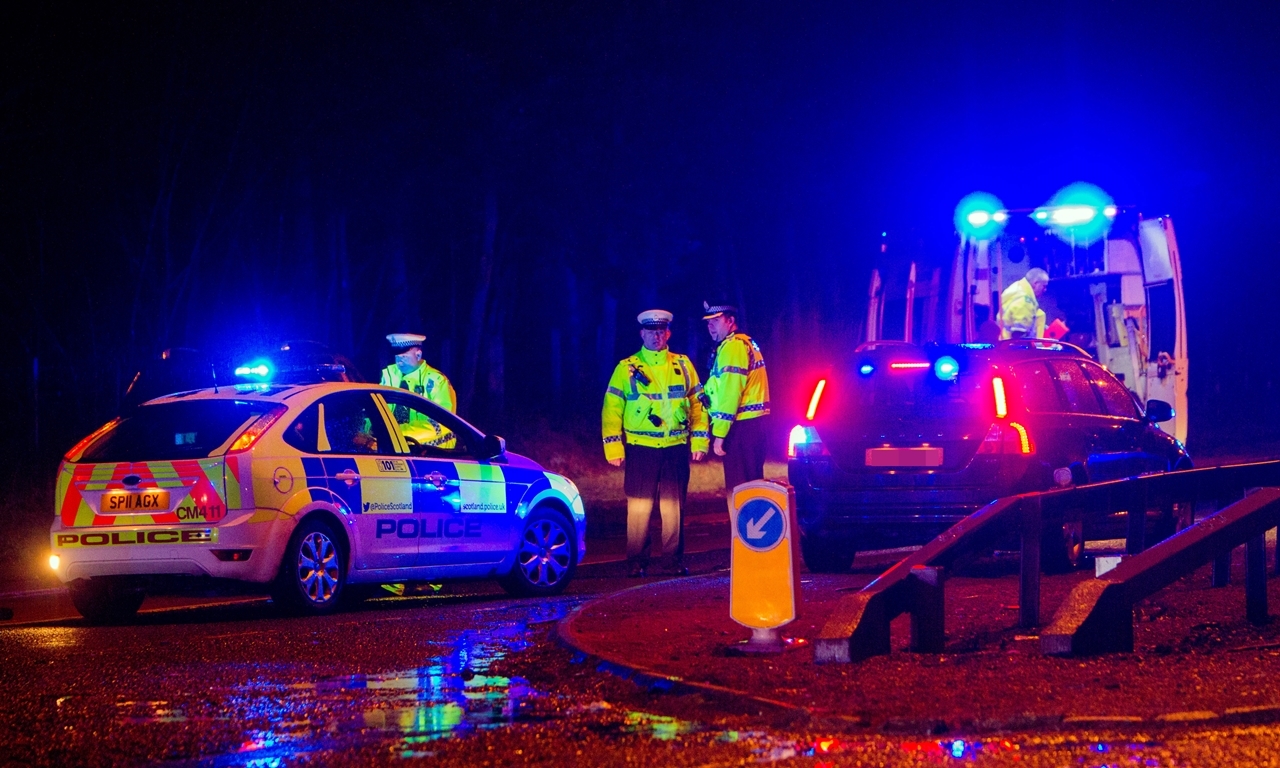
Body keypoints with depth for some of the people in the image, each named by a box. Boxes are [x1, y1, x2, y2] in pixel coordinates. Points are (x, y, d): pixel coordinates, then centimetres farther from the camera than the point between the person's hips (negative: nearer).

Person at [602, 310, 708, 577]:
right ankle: (636, 562, 4)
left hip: (676, 449, 2)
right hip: (640, 449, -2)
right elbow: (611, 409, 1)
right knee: (639, 506, -2)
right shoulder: (627, 368, 4)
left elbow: (697, 404, 11)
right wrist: (613, 447, -6)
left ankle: (675, 559, 10)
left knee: (674, 507, 4)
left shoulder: (683, 365, 10)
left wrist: (699, 441, 4)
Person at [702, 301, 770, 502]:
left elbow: (730, 392, -18)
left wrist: (719, 433, -17)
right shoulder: (746, 343, 19)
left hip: (742, 426, -10)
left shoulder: (733, 346, -12)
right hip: (755, 422, 10)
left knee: (738, 488, -9)